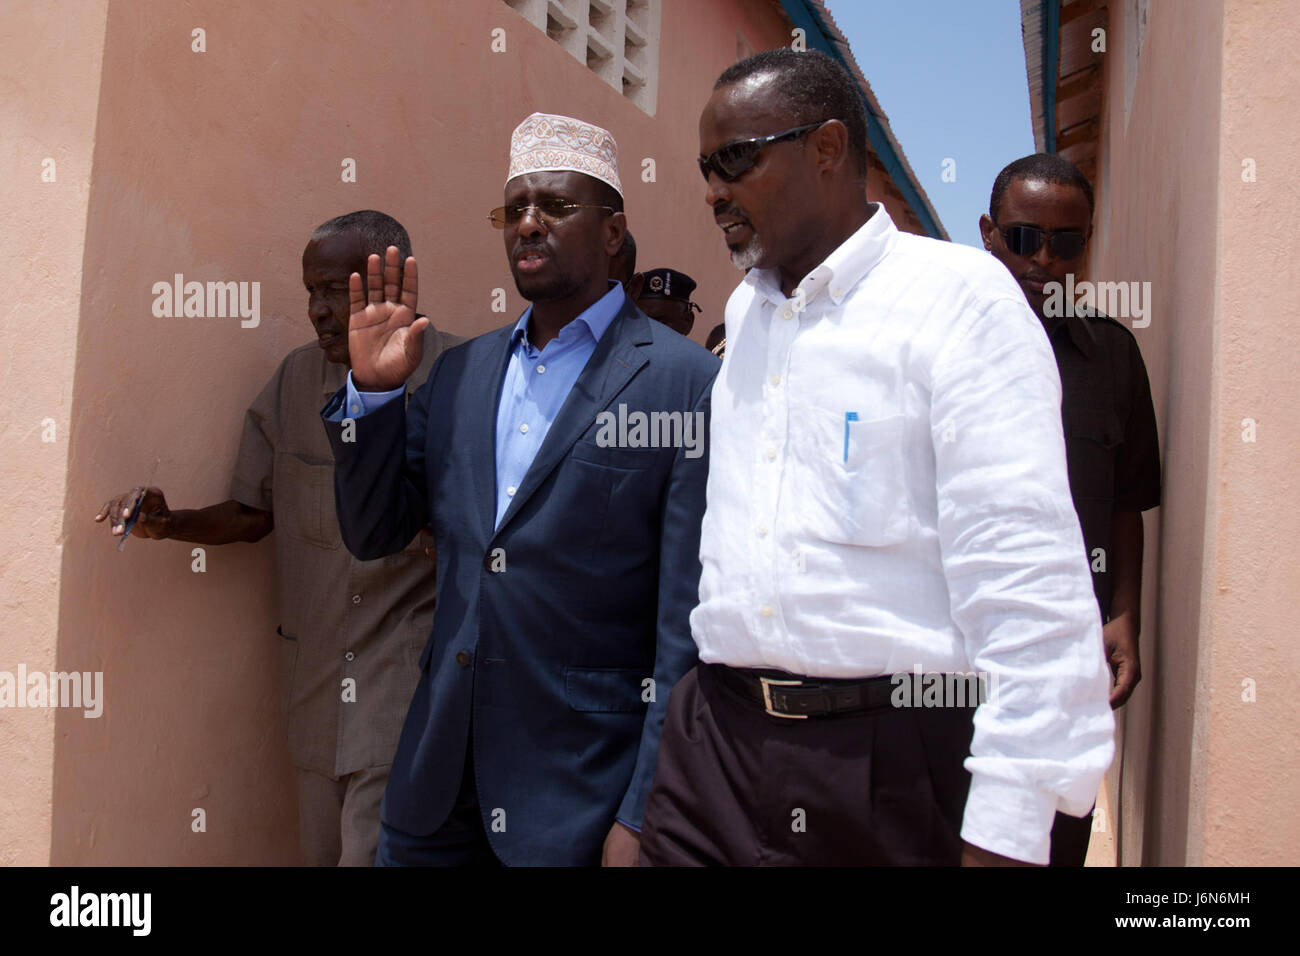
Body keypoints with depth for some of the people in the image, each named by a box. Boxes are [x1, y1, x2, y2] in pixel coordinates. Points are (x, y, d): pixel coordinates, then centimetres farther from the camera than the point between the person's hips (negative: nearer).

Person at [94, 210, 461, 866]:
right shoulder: (296, 378, 7)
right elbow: (253, 514, 12)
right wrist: (169, 524, -2)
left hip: (411, 673, -5)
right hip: (316, 677, 5)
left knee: (374, 853, -8)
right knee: (322, 849, 14)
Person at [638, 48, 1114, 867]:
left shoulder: (960, 296, -8)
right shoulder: (743, 312, 14)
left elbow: (1022, 578, -15)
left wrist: (1002, 835, -18)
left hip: (895, 761, -5)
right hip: (717, 744, 6)